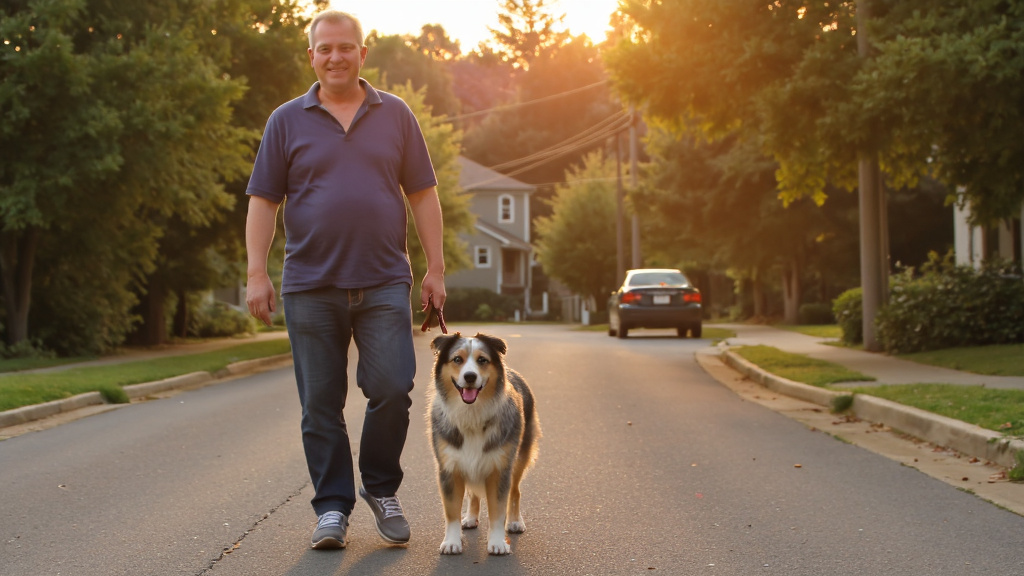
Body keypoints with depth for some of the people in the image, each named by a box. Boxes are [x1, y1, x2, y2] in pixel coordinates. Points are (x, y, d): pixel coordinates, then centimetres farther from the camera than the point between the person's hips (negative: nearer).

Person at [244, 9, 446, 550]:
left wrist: (435, 267, 3)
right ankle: (332, 506, 14)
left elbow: (423, 195, 10)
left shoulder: (395, 115, 11)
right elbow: (262, 201, 6)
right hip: (310, 286, 0)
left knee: (392, 390, -8)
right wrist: (256, 273, -4)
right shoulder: (287, 120, 8)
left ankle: (381, 489, 14)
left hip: (384, 283, 0)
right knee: (321, 405, 3)